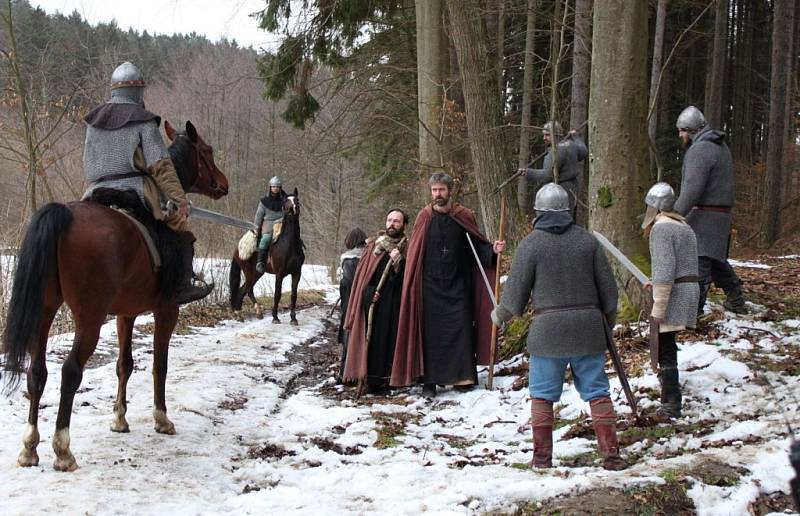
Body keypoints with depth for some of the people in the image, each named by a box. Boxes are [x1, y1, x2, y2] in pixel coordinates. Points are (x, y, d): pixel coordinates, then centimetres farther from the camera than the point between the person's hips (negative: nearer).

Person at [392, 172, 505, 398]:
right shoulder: (424, 217, 2)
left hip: (457, 285, 0)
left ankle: (463, 377, 6)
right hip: (430, 286, 0)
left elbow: (477, 245, 5)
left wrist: (492, 249, -15)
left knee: (461, 329, -2)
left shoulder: (464, 217, 2)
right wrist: (412, 284, 1)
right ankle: (429, 381, 5)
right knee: (430, 332, 1)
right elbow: (414, 252, 5)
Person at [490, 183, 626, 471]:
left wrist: (500, 316, 18)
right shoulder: (588, 240, 5)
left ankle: (542, 458, 10)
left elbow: (516, 291, -1)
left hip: (548, 328, -2)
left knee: (542, 394, 7)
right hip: (588, 327, 3)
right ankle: (611, 454, 6)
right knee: (597, 392, 7)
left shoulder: (530, 244, -4)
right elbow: (608, 287, 8)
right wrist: (609, 319, 25)